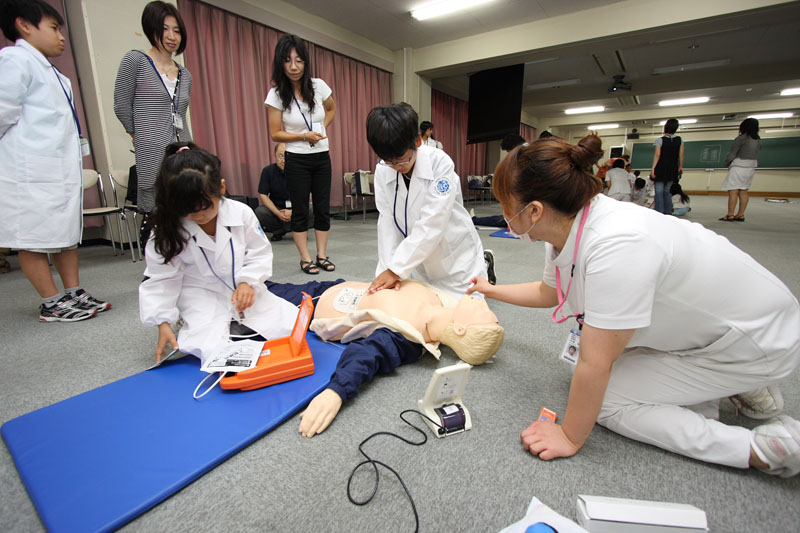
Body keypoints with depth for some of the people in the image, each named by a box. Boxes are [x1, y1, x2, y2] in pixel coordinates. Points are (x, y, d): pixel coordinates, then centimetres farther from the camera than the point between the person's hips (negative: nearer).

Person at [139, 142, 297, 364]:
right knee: (215, 354, -24)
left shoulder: (241, 213, -13)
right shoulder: (168, 231, -13)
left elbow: (259, 253, -4)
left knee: (291, 327, -7)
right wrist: (163, 323, -13)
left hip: (245, 292, 2)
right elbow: (162, 279, -7)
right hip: (203, 299, -2)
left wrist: (247, 282, -21)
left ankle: (239, 326, 14)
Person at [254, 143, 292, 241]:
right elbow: (262, 195, -6)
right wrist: (278, 213, -22)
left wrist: (292, 211, -26)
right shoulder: (268, 171, -6)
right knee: (259, 212, -28)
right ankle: (280, 231, 0)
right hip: (276, 208, 1)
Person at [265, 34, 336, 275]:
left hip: (322, 157, 3)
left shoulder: (318, 86, -2)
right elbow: (276, 134, -6)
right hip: (297, 160, -3)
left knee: (323, 208, 4)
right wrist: (305, 136, -18)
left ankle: (322, 255, 14)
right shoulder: (277, 94, -8)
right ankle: (305, 258, 9)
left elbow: (331, 109, 19)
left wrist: (322, 128, 3)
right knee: (300, 210, 0)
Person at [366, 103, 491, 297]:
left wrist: (397, 269, -31)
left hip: (455, 257, -4)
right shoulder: (383, 171, -10)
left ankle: (483, 265, 29)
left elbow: (431, 224, -29)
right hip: (420, 260, 4)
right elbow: (387, 221, -12)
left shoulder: (440, 163, -23)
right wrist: (388, 267, -22)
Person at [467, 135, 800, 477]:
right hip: (703, 321, 8)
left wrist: (570, 438, -17)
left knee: (604, 401, -13)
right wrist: (491, 291, 24)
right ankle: (719, 383, 15)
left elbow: (594, 365, -31)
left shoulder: (615, 246, -38)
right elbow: (547, 292, 12)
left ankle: (759, 448, -2)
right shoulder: (566, 230, -11)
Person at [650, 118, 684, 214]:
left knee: (659, 191, -3)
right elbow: (681, 155, 6)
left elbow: (657, 155, -13)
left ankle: (659, 213, -8)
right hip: (673, 169, 5)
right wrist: (680, 167, 16)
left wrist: (653, 168, -13)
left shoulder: (660, 140, -8)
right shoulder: (679, 140, 6)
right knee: (667, 191, 14)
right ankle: (668, 212, 14)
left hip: (661, 168, -5)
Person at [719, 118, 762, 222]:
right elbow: (756, 155, 11)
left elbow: (731, 154, -9)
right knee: (744, 191, 8)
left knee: (733, 191, -8)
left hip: (738, 167, -7)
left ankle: (730, 215, -12)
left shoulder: (741, 138, -10)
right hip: (751, 167, 7)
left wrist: (727, 163, 7)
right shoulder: (758, 140, 12)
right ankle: (740, 215, 7)